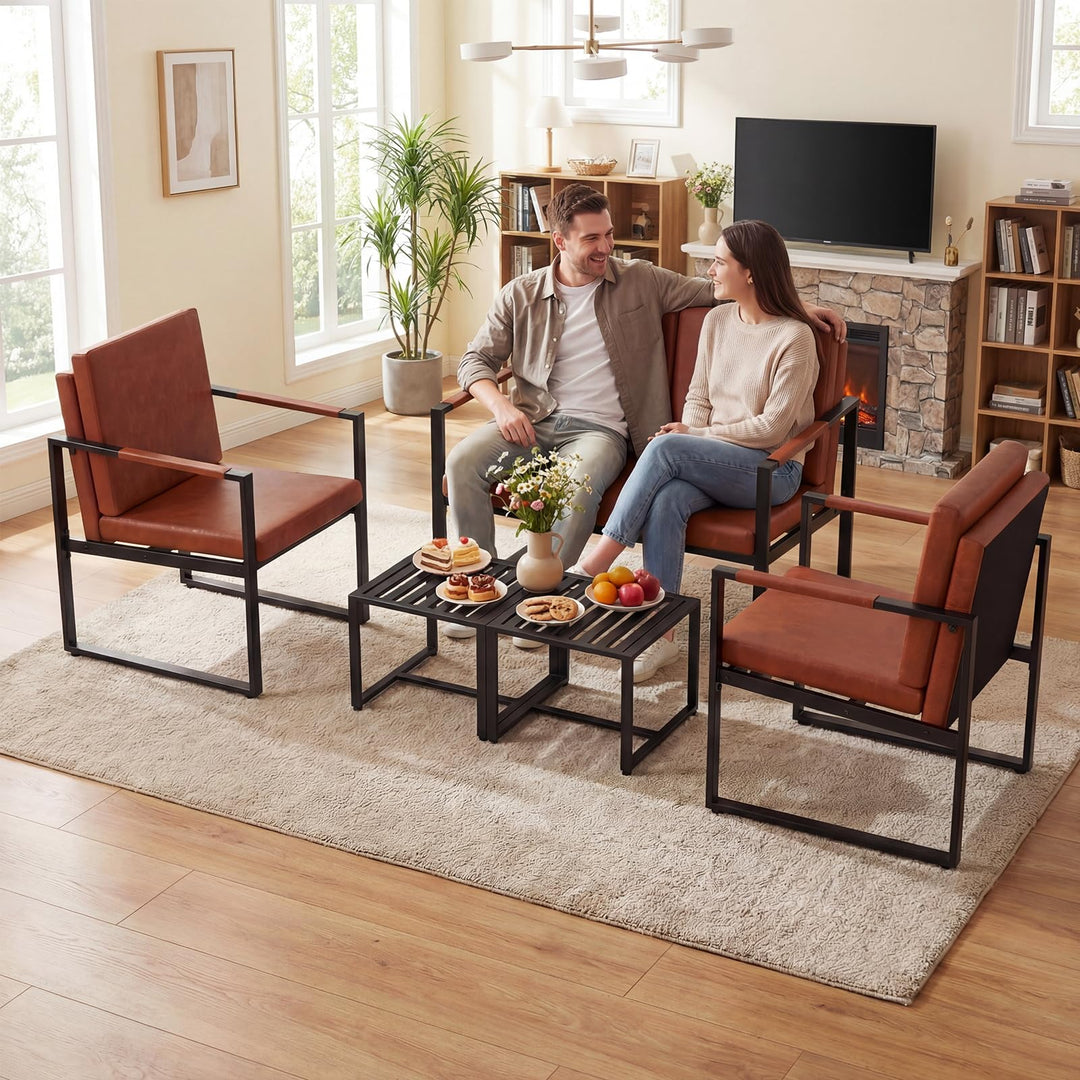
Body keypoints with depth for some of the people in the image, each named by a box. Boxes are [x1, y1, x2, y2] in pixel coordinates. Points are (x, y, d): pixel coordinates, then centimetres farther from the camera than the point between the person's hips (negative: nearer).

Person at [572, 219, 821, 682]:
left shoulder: (794, 338, -11)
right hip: (713, 462, 6)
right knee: (666, 500, -30)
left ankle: (594, 565, -26)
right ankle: (661, 634, -29)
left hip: (771, 468, -5)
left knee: (665, 448, -31)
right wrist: (688, 434, -8)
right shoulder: (717, 321, 10)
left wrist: (696, 436, -13)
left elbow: (772, 427, -14)